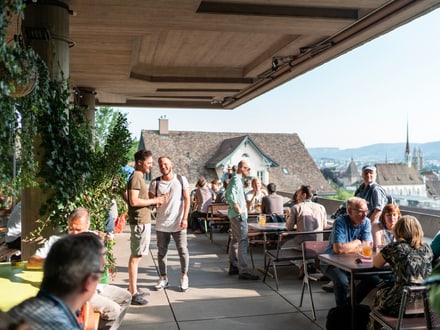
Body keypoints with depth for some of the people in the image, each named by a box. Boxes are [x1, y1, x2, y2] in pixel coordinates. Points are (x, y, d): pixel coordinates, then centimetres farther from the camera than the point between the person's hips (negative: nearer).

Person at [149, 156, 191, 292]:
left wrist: (185, 218, -8)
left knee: (183, 251, 3)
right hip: (161, 224, 2)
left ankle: (184, 277, 21)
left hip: (178, 223, -2)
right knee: (161, 252, 10)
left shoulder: (181, 180, -2)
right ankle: (163, 278, 25)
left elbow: (187, 199, -2)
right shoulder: (155, 183, 0)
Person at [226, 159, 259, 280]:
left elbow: (229, 195, 24)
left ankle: (233, 267, 23)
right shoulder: (236, 179, -14)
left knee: (235, 240, 15)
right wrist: (238, 209, -20)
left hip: (234, 215, 11)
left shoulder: (237, 179, 18)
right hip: (238, 215, -11)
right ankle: (243, 271, -15)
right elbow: (231, 196, -26)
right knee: (243, 241, -13)